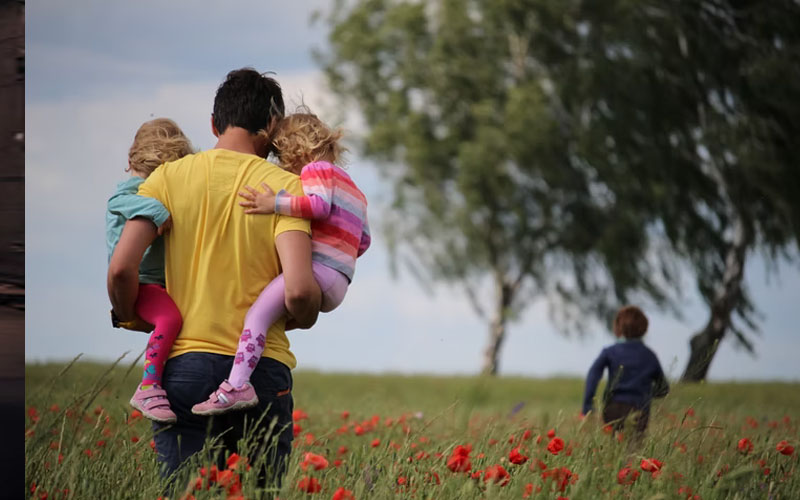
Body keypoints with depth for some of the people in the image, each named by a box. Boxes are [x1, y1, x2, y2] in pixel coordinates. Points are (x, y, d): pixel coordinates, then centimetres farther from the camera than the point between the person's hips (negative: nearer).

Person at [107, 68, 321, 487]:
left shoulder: (169, 177, 4)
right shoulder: (284, 187, -1)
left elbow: (121, 268, -6)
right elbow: (298, 290, -14)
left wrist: (128, 317, 15)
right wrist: (304, 318, 9)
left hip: (184, 363, 1)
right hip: (262, 368, -1)